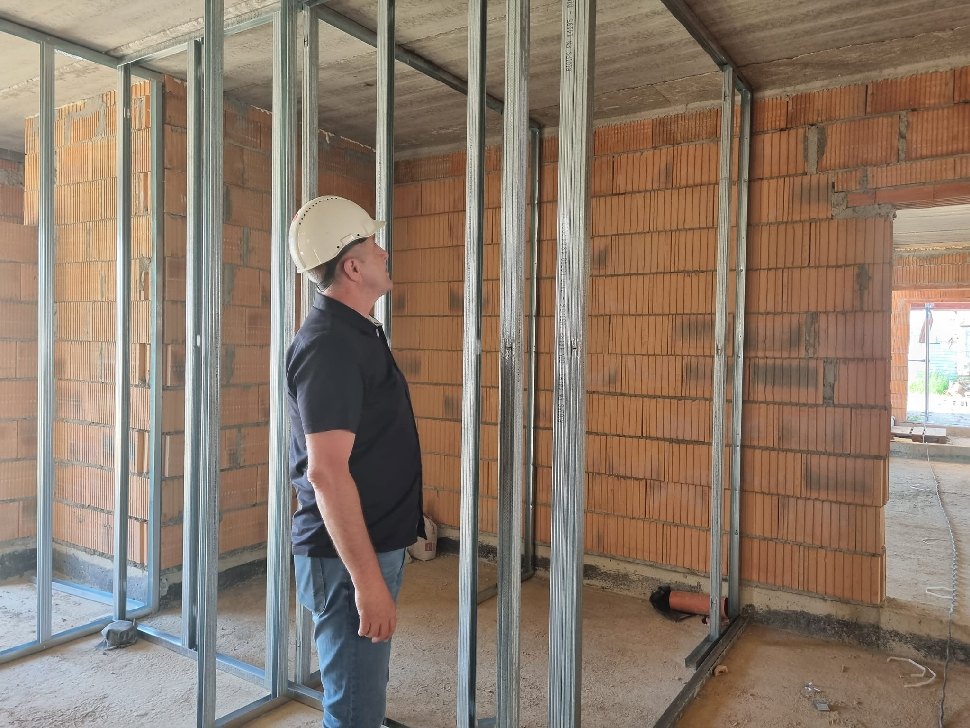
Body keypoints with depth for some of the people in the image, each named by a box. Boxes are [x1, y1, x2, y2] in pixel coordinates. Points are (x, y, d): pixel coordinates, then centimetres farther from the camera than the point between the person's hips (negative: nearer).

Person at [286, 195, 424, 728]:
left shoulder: (357, 333, 11)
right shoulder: (329, 344, -21)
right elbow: (326, 472, -26)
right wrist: (367, 579, -25)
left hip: (373, 546, 10)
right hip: (348, 558, -10)